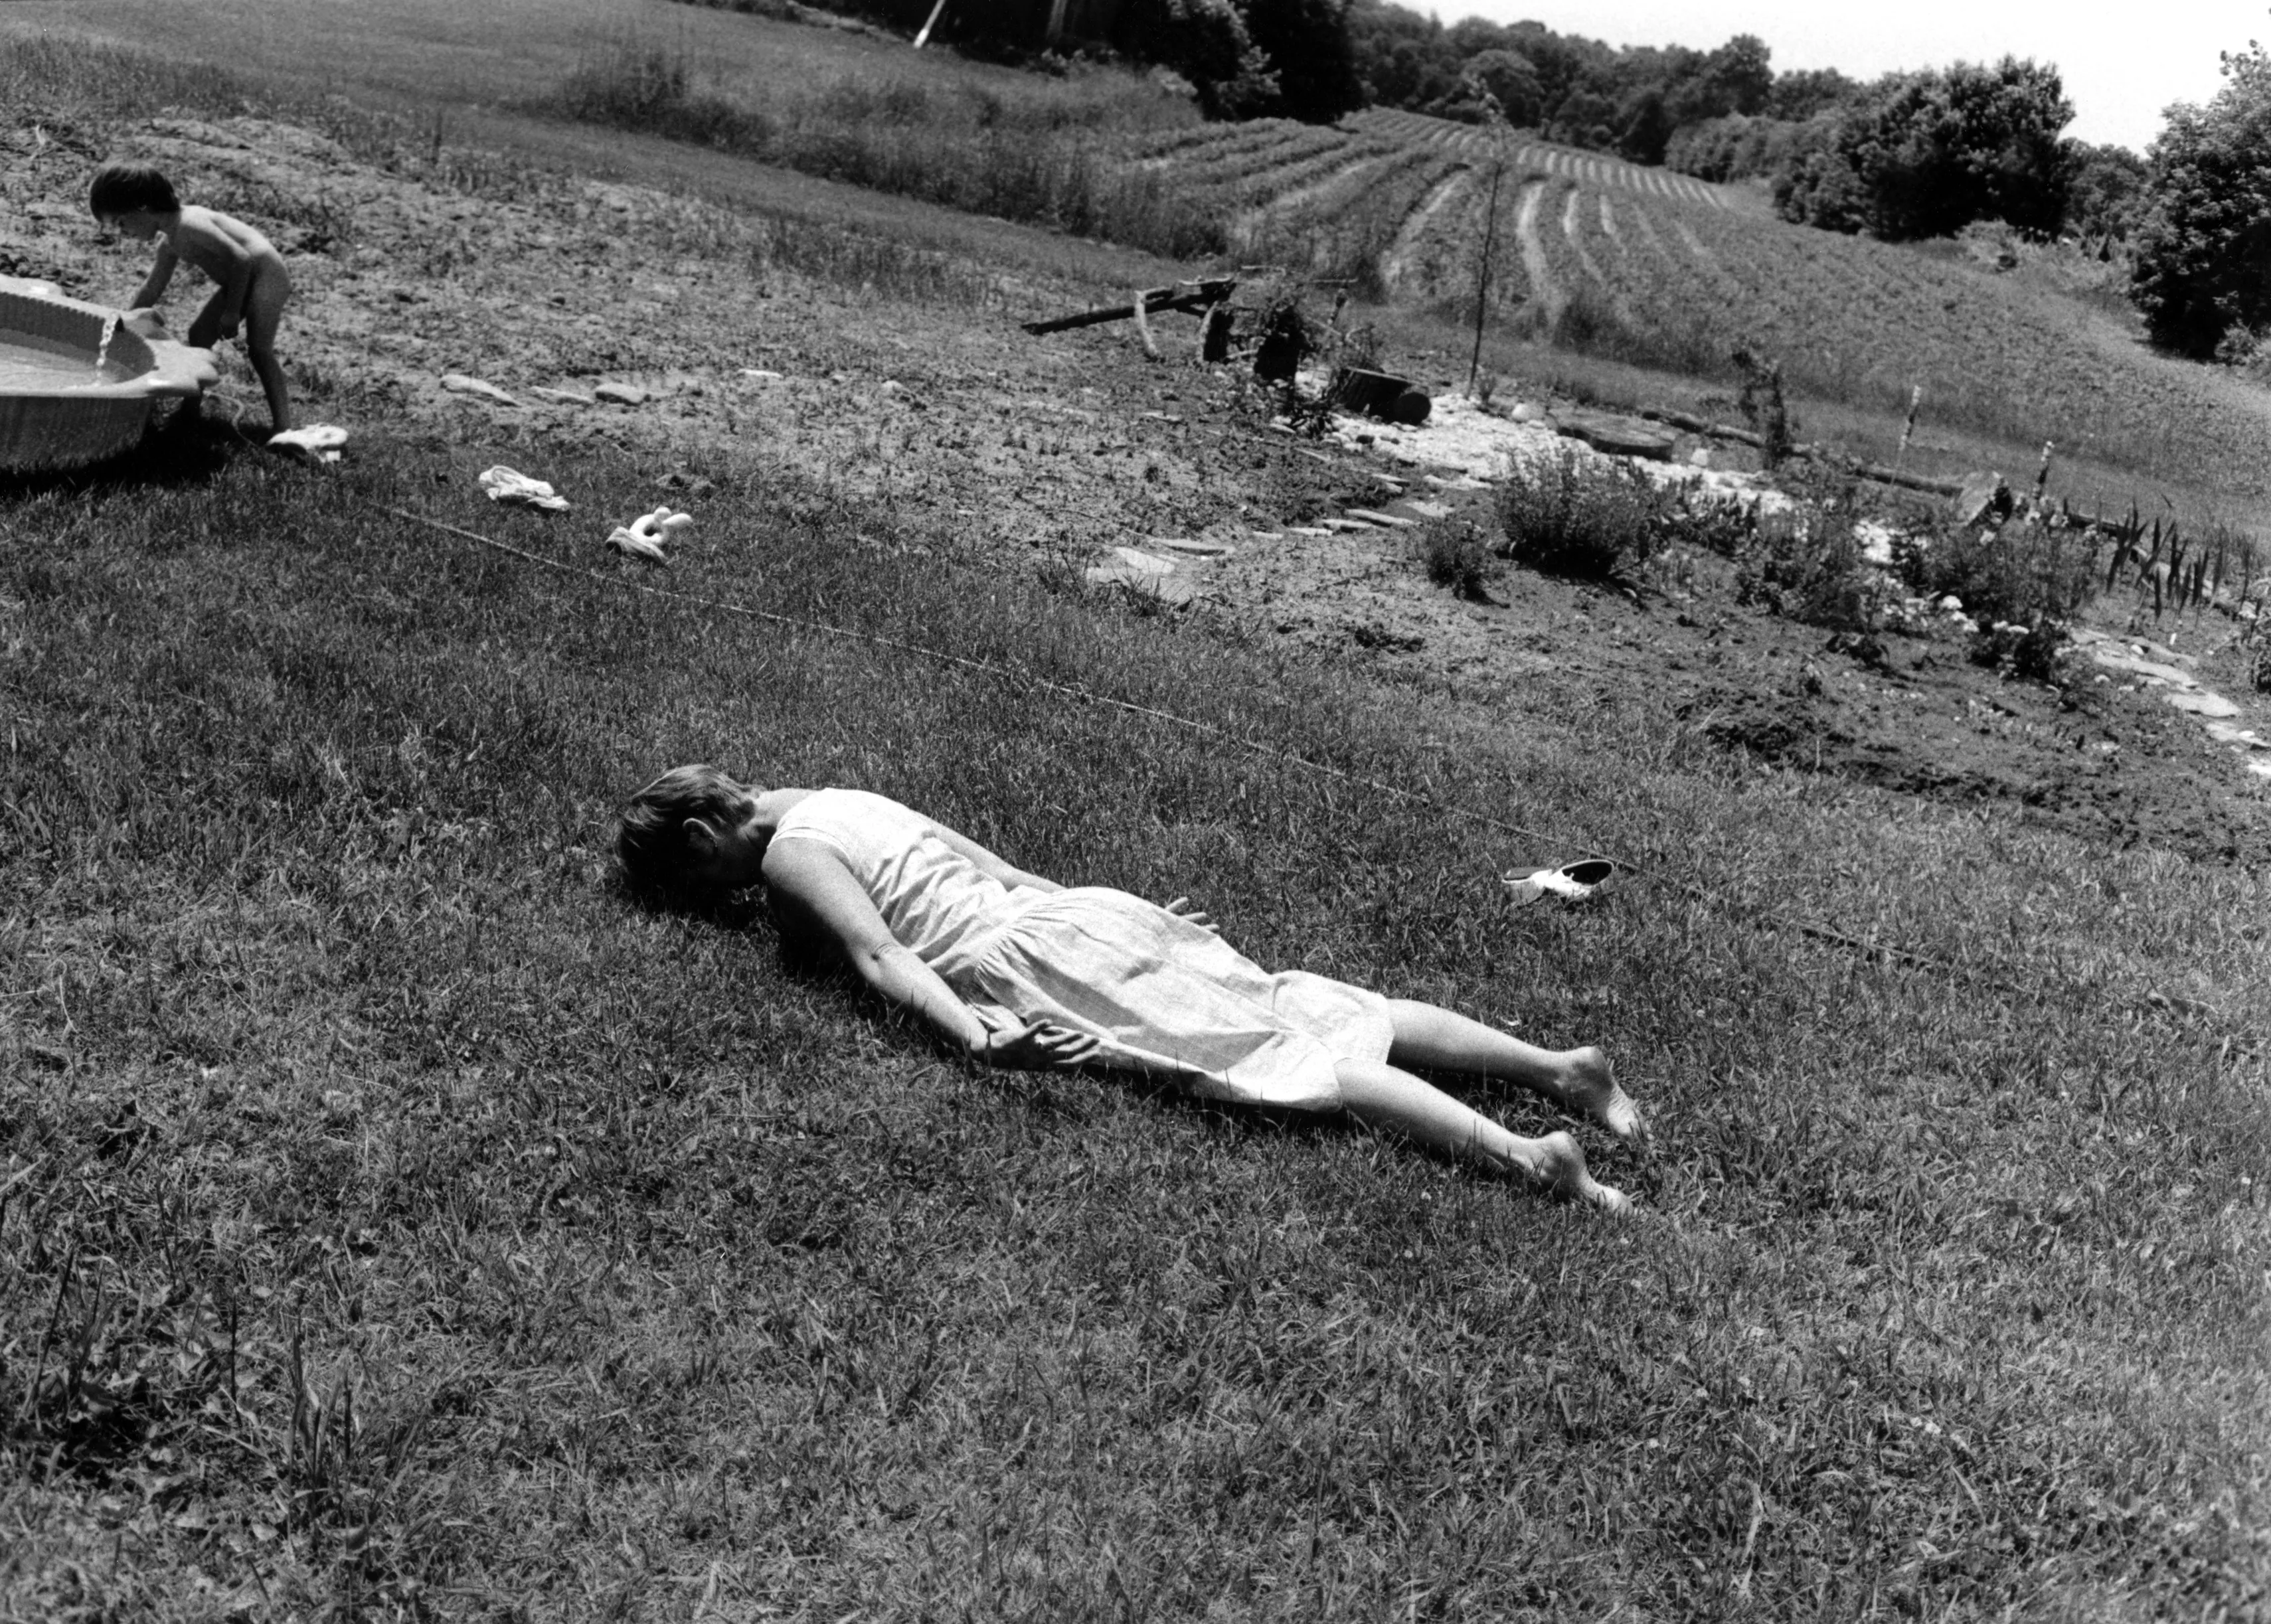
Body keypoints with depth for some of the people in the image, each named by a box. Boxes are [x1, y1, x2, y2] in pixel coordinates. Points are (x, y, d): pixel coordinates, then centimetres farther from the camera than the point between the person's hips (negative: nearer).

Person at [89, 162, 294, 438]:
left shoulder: (190, 224, -24)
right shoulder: (170, 244, 8)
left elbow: (241, 257, -29)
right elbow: (153, 288, 21)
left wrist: (231, 311, -24)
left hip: (265, 273, -10)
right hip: (239, 282, 10)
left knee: (260, 351, -18)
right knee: (199, 335, 11)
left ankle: (283, 428, -20)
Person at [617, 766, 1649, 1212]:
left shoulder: (789, 855, 1)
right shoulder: (842, 803, 28)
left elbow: (879, 955, -15)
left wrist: (967, 1034, -27)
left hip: (1039, 972, -8)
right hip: (1080, 914, 8)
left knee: (1276, 1055, -17)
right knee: (1303, 1012, 3)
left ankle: (1524, 1155, -25)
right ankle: (1555, 1064, -3)